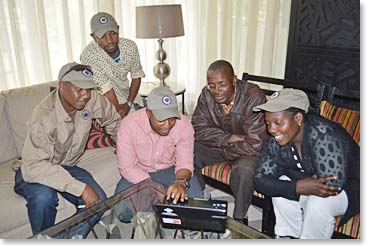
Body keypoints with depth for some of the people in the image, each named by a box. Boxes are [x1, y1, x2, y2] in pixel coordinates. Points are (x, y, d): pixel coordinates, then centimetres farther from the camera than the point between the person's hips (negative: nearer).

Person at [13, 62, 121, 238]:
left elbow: (113, 121, 4)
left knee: (98, 201, -18)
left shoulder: (92, 99, -17)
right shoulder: (44, 117, -31)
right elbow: (35, 166, -36)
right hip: (34, 170, -4)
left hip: (67, 167, 4)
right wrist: (81, 187, -40)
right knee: (44, 197, -35)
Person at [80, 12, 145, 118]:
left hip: (129, 97, 5)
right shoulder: (89, 55, -26)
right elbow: (106, 90, -24)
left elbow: (136, 76, -1)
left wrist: (128, 104, -10)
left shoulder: (130, 46, -11)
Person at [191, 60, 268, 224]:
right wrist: (228, 138, -22)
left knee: (244, 169, -36)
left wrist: (224, 149, -19)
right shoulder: (207, 95, -12)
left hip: (248, 152, -5)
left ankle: (239, 218, -8)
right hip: (218, 146, 5)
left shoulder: (253, 98, -28)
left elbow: (255, 144, -30)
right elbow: (198, 128, -10)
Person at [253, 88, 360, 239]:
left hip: (349, 187, -5)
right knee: (280, 188, -17)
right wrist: (297, 187, -33)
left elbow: (331, 185, -37)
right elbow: (261, 180, -17)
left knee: (317, 204, -31)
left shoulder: (323, 135, -34)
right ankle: (287, 238, 2)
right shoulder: (276, 142, -15)